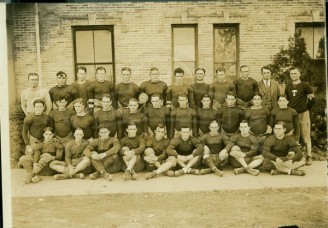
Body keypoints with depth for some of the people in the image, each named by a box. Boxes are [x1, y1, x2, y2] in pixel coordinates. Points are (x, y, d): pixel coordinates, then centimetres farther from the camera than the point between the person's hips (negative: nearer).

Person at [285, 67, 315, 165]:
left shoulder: (304, 86, -2)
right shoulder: (288, 87, 11)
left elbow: (312, 99, 0)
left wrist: (306, 108, 0)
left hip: (303, 114, -4)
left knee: (306, 136, -4)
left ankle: (309, 156, -2)